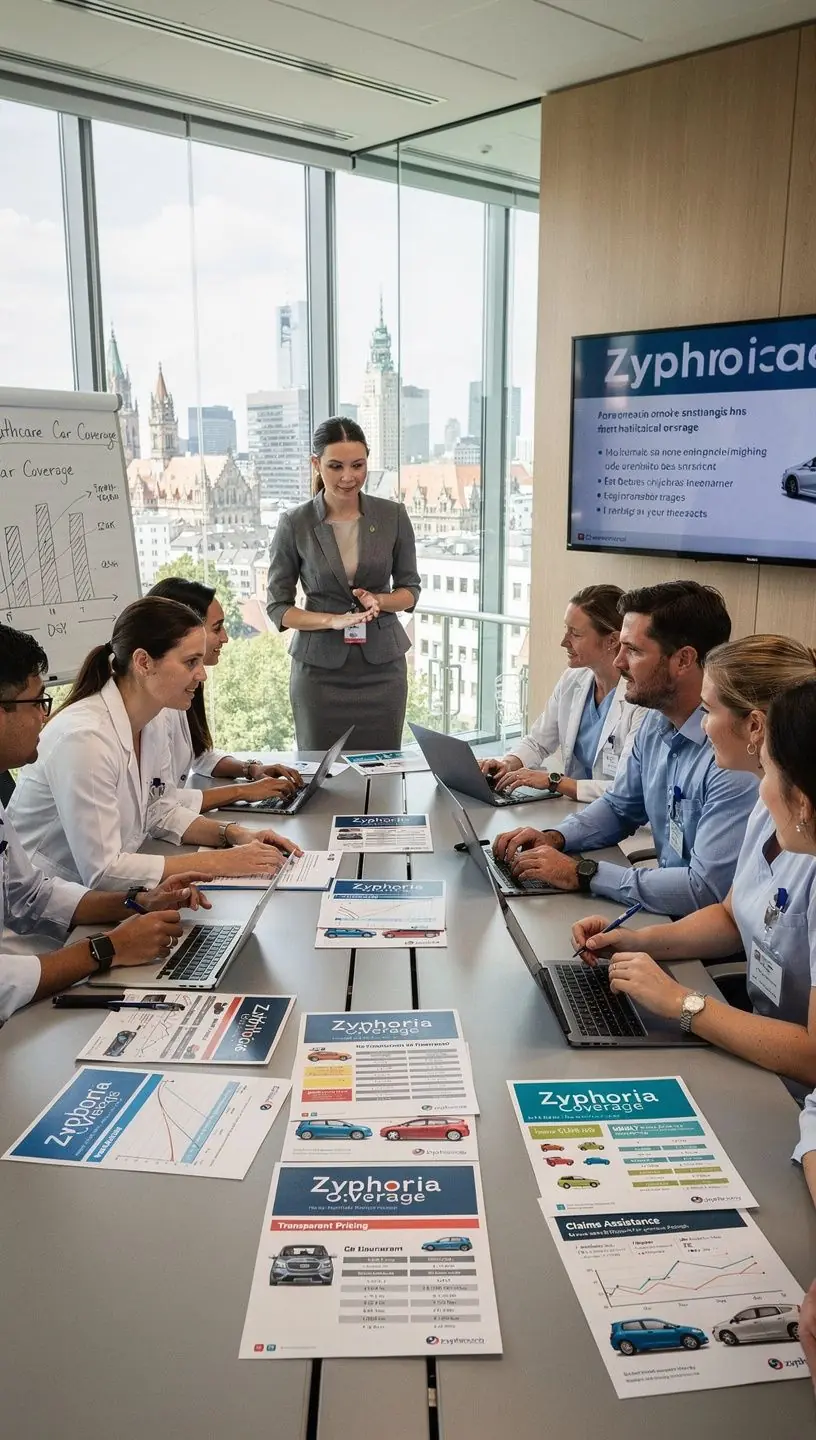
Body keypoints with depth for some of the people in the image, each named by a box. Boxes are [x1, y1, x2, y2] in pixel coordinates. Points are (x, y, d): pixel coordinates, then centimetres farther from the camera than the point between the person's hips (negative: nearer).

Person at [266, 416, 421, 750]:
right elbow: (277, 607, -1)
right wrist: (333, 620, -17)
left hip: (382, 666, 1)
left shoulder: (393, 516, 0)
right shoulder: (294, 525, -4)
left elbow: (410, 590, 8)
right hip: (319, 669, -1)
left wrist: (379, 601, -13)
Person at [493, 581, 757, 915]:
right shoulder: (656, 724, 3)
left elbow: (706, 889, -29)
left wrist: (582, 873, -24)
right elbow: (619, 807, 17)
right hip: (665, 912, 7)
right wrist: (555, 838, -2)